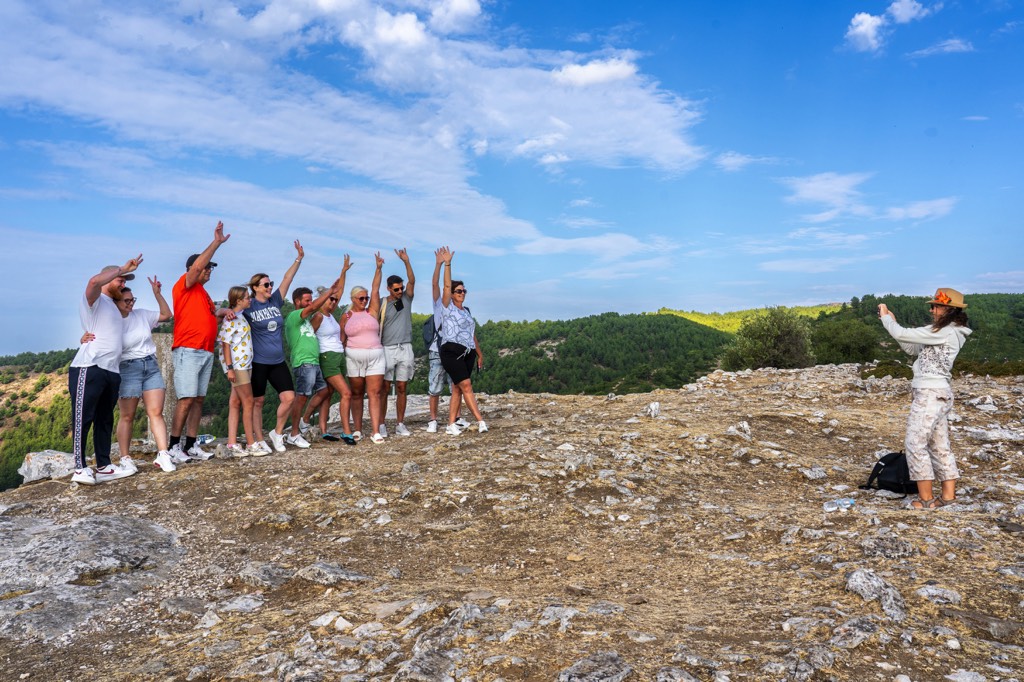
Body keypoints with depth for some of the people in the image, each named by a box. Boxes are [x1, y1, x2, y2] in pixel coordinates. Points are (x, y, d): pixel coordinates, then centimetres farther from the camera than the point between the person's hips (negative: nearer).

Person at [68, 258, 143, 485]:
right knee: (83, 419, -7)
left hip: (112, 371, 9)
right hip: (89, 369, -9)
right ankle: (80, 469, -6)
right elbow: (94, 281, -21)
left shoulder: (112, 306, 26)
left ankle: (104, 467, 15)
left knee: (105, 420, 10)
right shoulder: (94, 300, 1)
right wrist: (123, 268, -12)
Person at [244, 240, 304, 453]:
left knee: (289, 397, -4)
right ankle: (259, 441, 14)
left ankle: (277, 433, 15)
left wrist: (299, 259, -3)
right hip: (257, 362, -4)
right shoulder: (248, 307, -5)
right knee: (257, 402, 4)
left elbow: (287, 279, 3)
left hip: (278, 361, 4)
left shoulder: (275, 301, 6)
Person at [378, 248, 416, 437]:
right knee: (384, 388, 0)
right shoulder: (382, 305, 1)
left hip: (405, 349, 3)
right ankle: (382, 424, 6)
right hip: (387, 349, -2)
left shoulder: (406, 299, 7)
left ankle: (400, 424, 11)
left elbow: (412, 280, -7)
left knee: (402, 388, 5)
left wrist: (406, 261, -16)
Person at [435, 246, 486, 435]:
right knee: (466, 385, -13)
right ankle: (480, 421, -14)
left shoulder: (467, 311, 19)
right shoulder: (447, 307, 1)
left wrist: (479, 354, 24)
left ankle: (451, 425, 6)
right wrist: (447, 263, -20)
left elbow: (472, 334, 23)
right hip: (452, 351, -6)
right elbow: (447, 286, -13)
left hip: (468, 353, 7)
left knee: (457, 388, 4)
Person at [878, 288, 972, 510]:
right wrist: (892, 321, 13)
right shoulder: (949, 333, 15)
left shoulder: (944, 332, -15)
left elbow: (902, 335, -16)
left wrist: (886, 318, 2)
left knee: (915, 445, -4)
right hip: (940, 394, 10)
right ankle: (948, 494, 19)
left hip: (929, 394, -10)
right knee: (940, 446, 13)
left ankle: (926, 498, 2)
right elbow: (912, 348, 18)